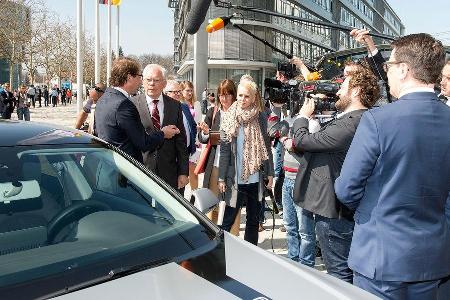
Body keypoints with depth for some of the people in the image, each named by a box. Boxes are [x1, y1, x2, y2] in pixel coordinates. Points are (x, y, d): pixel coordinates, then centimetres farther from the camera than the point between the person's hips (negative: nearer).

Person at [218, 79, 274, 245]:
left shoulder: (261, 118, 3)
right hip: (235, 178, -2)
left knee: (254, 219, 13)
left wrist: (270, 173, 3)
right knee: (228, 220, 1)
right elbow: (224, 150, -3)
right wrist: (221, 177, -6)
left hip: (256, 178, 3)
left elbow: (266, 147, 7)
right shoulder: (229, 118, -2)